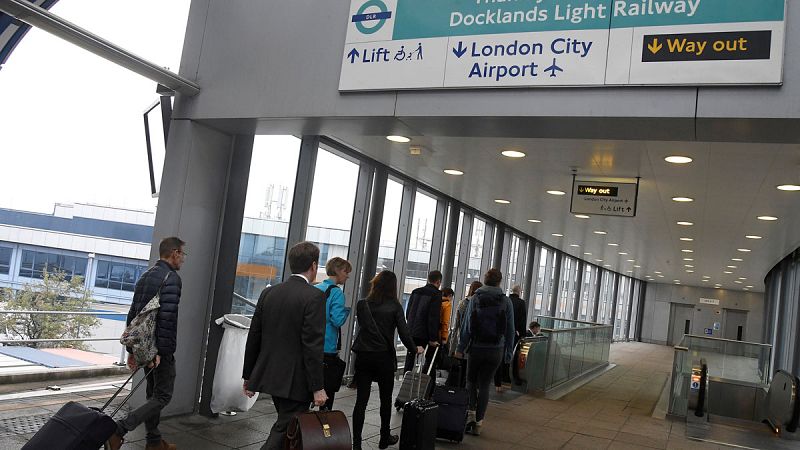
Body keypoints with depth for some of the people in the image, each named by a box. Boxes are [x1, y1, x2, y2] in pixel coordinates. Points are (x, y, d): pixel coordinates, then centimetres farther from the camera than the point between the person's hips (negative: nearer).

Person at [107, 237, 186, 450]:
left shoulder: (145, 276, 14)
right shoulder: (171, 277, -14)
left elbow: (132, 314, 15)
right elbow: (167, 318, -23)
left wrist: (131, 349, 17)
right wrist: (161, 351, -22)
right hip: (160, 350, -9)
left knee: (152, 394, 17)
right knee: (162, 396, -2)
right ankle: (119, 429, -12)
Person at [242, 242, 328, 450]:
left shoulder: (268, 293, 5)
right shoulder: (314, 296, -14)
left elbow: (253, 337, 8)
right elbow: (313, 345, -19)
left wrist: (248, 376, 16)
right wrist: (317, 387, -14)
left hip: (269, 376, 7)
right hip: (295, 380, -7)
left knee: (287, 426, 21)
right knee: (284, 431, 1)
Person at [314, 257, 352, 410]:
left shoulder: (315, 289, 9)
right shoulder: (336, 292, -13)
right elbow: (338, 320, -20)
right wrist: (346, 310, -3)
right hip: (328, 349, -7)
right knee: (328, 389, 5)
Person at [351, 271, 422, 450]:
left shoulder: (362, 304, -1)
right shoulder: (394, 307, -8)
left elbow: (361, 326, 8)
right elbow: (403, 333, -9)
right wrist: (415, 349, 7)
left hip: (363, 356, 2)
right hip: (384, 357, -1)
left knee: (361, 400, 4)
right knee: (386, 399, 15)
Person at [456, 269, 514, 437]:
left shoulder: (475, 299, -4)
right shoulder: (506, 301, -2)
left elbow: (467, 325, -5)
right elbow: (510, 330, 0)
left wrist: (461, 348, 0)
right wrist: (508, 352, 7)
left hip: (476, 347, -1)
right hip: (496, 350, 1)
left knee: (471, 381, 17)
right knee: (484, 385, 8)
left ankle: (471, 412, 0)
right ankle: (478, 423, 9)